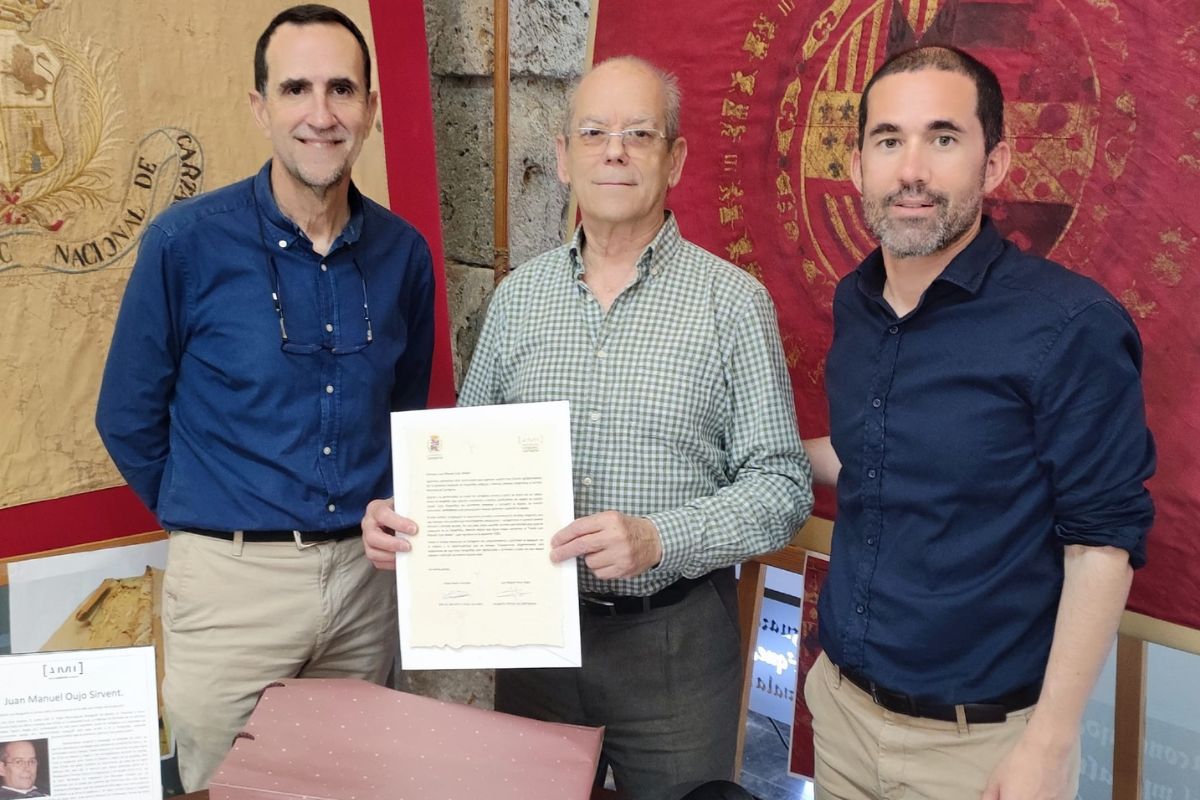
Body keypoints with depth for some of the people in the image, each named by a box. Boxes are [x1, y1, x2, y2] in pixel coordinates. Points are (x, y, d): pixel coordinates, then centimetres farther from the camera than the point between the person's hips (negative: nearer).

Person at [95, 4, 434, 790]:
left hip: (366, 577, 4)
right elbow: (129, 419, -1)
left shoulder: (403, 252, 0)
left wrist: (375, 519, 12)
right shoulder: (187, 242, -12)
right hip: (232, 580, -3)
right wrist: (209, 520, 7)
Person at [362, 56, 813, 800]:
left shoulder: (734, 300, -8)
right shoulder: (518, 295, 4)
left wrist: (658, 539, -23)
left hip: (675, 640, -3)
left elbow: (782, 485, -9)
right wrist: (410, 513, -9)